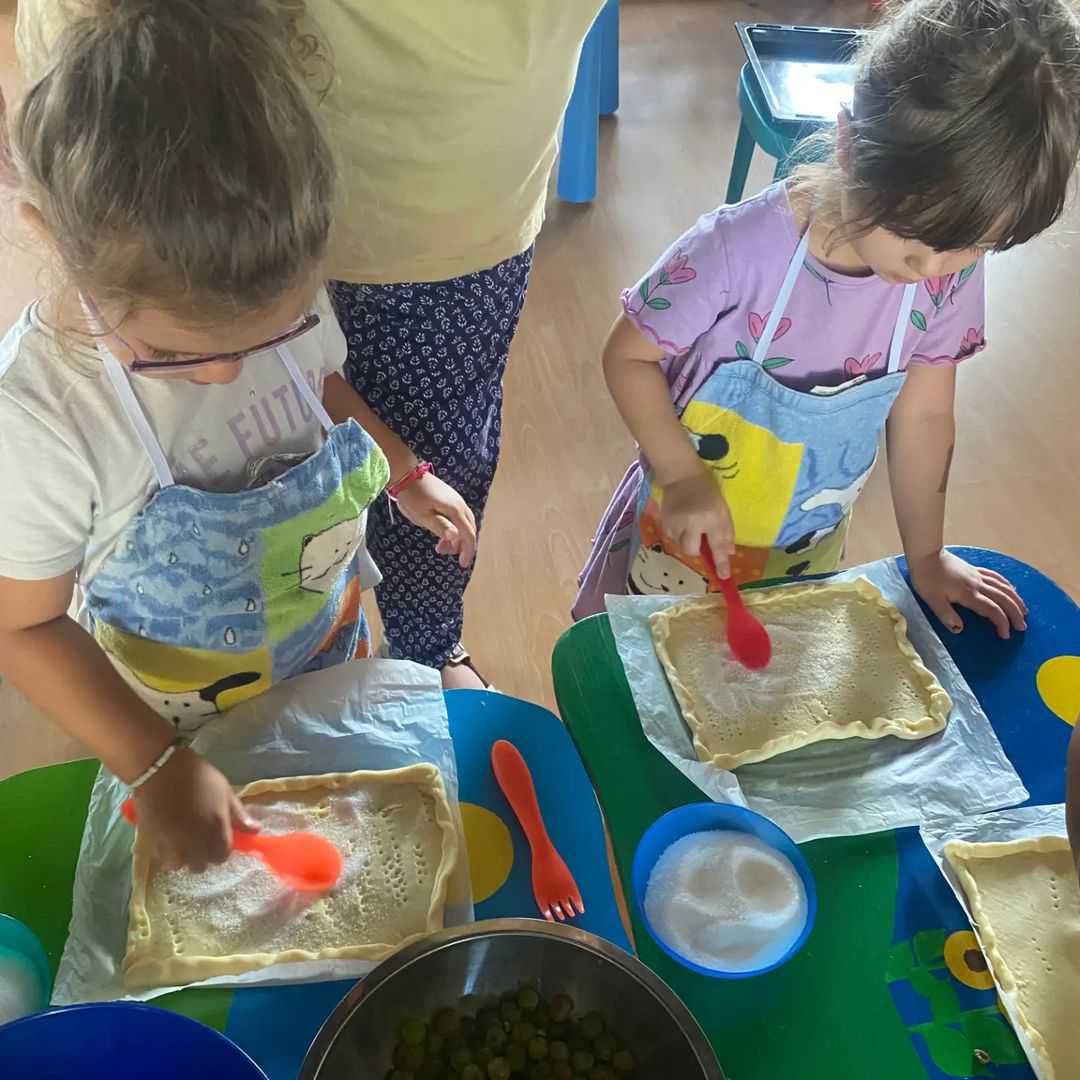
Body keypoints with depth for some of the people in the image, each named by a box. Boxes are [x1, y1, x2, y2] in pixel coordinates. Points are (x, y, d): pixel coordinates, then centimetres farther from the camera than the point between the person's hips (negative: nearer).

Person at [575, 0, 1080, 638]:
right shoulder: (740, 249, -30)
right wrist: (683, 476, -29)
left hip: (811, 555, 4)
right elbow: (629, 356, -18)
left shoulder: (952, 275, -16)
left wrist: (926, 556, 4)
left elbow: (924, 417, -5)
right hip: (688, 534, -3)